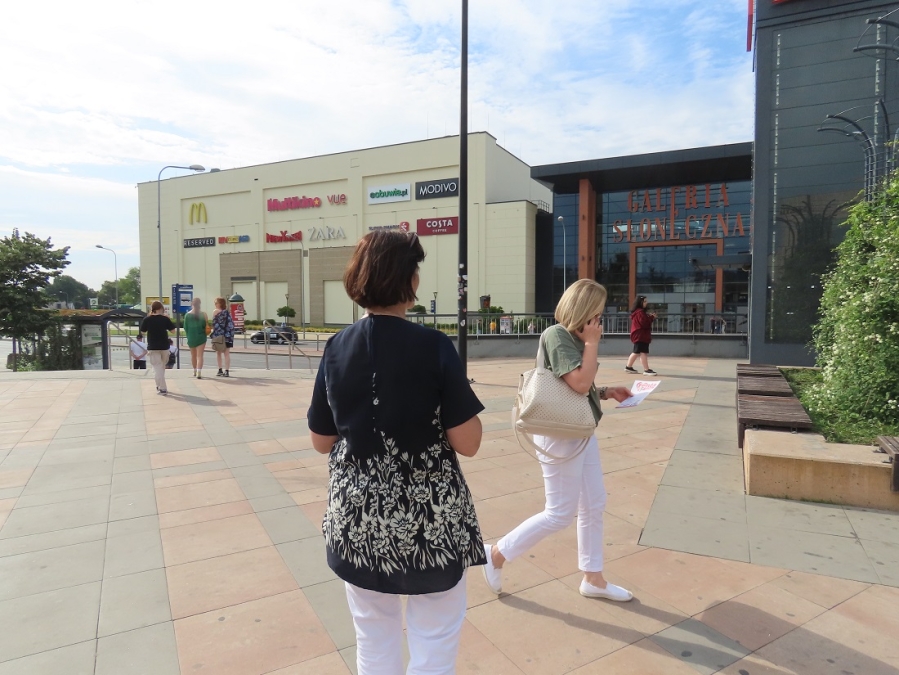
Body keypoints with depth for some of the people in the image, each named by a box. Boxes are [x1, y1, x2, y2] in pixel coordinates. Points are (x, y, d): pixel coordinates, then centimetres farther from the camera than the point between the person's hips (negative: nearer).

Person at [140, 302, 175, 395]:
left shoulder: (147, 319, -7)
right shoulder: (165, 319, -6)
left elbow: (143, 331, 5)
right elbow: (172, 330, 1)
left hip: (153, 347, -2)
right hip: (164, 346, 2)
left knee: (157, 368, 0)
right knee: (162, 367, 19)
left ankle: (162, 388, -6)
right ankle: (160, 386, 30)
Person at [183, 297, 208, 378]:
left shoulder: (188, 315, -3)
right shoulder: (203, 314, -8)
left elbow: (185, 327, 0)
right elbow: (206, 325, -4)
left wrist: (188, 336, 13)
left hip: (191, 337, 2)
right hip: (201, 337, -2)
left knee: (193, 355, 19)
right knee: (200, 355, -4)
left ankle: (195, 372, 33)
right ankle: (199, 373, -16)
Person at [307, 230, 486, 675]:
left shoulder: (336, 348, -5)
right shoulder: (434, 347, -17)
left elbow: (321, 441, 3)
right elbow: (467, 444, -14)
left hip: (356, 515, 4)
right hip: (430, 516, -4)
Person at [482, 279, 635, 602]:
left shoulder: (575, 338, 9)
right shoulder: (556, 335, -19)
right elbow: (579, 383, -27)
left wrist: (607, 392, 6)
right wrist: (592, 343, -17)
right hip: (561, 436, -10)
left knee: (594, 506, 16)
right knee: (560, 514, 2)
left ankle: (593, 579, 31)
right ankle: (497, 554, 17)